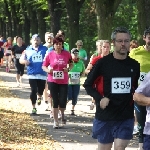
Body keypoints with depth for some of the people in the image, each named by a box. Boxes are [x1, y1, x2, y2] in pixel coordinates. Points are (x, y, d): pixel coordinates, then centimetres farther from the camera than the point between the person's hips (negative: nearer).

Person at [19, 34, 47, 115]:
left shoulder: (44, 49, 6)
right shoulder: (27, 50, 8)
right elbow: (21, 60, 10)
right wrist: (25, 61, -13)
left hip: (42, 74, 0)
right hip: (32, 74, 0)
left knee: (41, 90, 4)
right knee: (33, 91, -5)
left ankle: (39, 97, 42)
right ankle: (34, 108, 7)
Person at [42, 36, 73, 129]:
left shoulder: (67, 54, -3)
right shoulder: (50, 55, -4)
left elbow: (71, 64, 12)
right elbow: (44, 66, 5)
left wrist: (68, 69, -8)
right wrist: (48, 70, -16)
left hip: (64, 82, 0)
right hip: (53, 81, 0)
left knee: (63, 101, -3)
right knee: (55, 101, 2)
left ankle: (62, 114, 32)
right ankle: (56, 121, 13)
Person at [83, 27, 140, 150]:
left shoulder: (134, 65, 3)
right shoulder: (103, 63, -8)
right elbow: (88, 84, -1)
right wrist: (99, 98, -15)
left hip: (126, 117, 2)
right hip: (105, 116, -1)